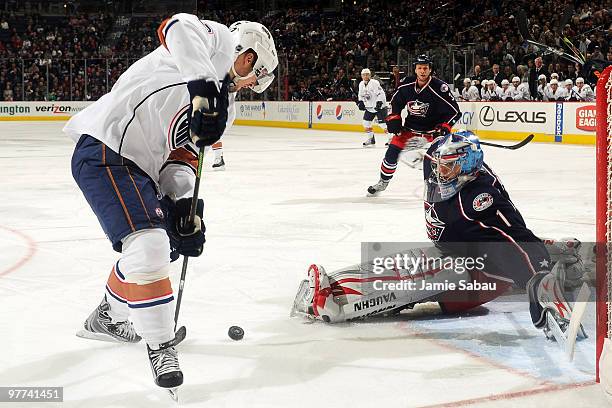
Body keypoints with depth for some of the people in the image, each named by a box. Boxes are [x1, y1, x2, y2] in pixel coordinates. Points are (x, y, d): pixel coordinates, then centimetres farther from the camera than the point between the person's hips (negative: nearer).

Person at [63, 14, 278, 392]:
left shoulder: (224, 106, 19)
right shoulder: (216, 38, -4)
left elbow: (185, 152, 11)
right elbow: (179, 26, -27)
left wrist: (183, 204, -6)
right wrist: (204, 87, -38)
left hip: (139, 166, 10)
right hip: (105, 152, -10)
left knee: (165, 244, 23)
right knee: (148, 247, -19)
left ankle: (106, 318, 42)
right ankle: (160, 346, -4)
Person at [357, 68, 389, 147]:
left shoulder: (374, 83, -19)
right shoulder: (361, 84, 6)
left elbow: (381, 93, -24)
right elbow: (361, 95, 19)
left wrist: (379, 103, -33)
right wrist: (360, 102, 3)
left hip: (380, 106, -8)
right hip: (369, 107, 8)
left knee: (382, 123, -14)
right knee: (366, 122, 5)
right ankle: (370, 139, 18)